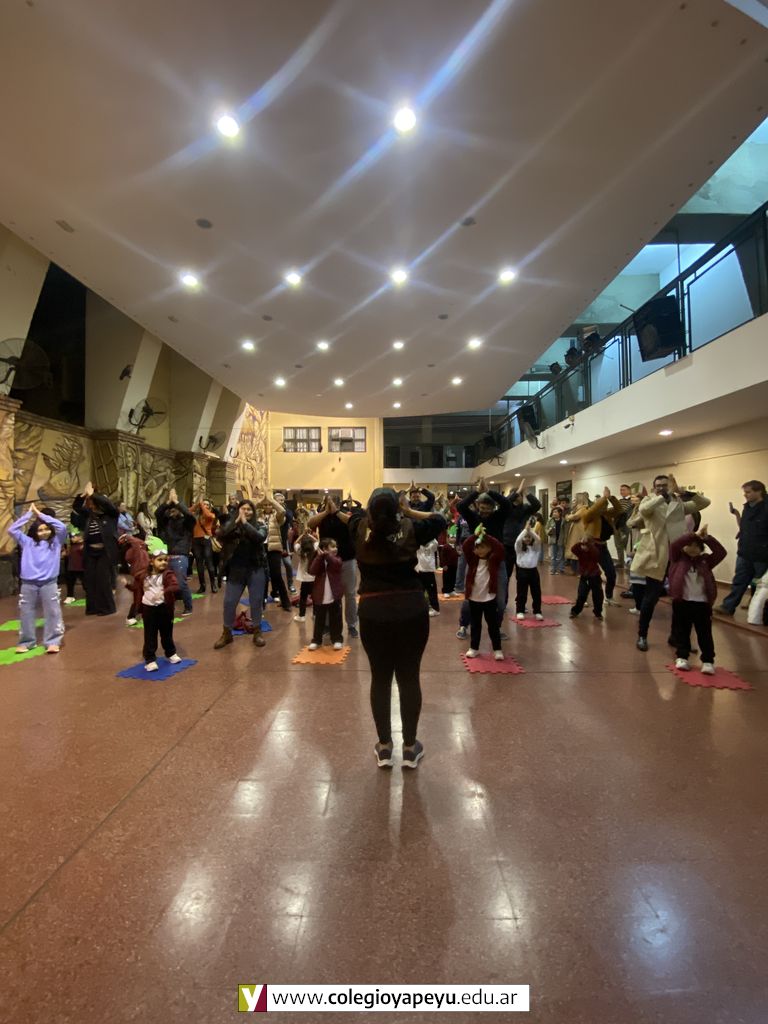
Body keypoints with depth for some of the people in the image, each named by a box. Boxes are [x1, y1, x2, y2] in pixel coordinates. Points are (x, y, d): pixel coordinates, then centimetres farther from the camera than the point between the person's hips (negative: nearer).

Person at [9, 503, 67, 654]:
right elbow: (12, 529, 6)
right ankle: (26, 642, 23)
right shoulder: (27, 542, 11)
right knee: (26, 613, 9)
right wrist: (29, 513, 5)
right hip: (28, 584, 2)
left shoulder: (56, 542, 7)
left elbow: (62, 527, -7)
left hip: (49, 583, -2)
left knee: (52, 613, 1)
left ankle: (52, 642, 9)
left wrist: (40, 514, -2)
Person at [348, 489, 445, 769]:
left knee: (380, 678, 13)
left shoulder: (360, 529, -2)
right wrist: (409, 510, 10)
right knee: (409, 677, 10)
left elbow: (356, 512, 20)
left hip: (373, 612, 1)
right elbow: (440, 520, 11)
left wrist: (375, 507, 17)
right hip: (412, 610, -1)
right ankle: (410, 747, 22)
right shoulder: (410, 528, -5)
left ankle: (384, 746, 24)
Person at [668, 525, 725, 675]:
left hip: (702, 603, 1)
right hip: (682, 602, -1)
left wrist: (707, 538, -8)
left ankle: (708, 661, 13)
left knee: (705, 633, 5)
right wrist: (694, 535, -16)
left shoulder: (705, 561, 10)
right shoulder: (678, 558, 4)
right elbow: (674, 545, -13)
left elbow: (721, 552, -1)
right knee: (681, 631, 7)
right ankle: (682, 657, 18)